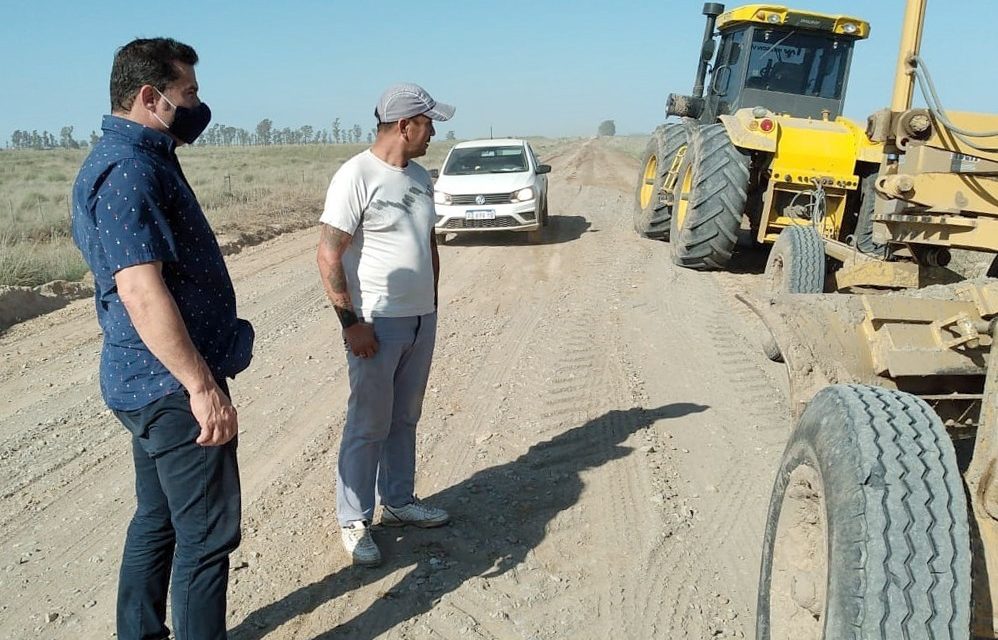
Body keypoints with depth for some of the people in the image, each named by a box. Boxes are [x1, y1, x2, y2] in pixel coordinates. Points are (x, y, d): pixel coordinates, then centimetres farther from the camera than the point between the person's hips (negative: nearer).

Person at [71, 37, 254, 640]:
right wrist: (203, 386, -26)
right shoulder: (127, 168, -19)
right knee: (207, 534, 0)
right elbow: (141, 290, -27)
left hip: (157, 386, 11)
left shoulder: (142, 159, 13)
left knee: (158, 521, 20)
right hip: (174, 386, -11)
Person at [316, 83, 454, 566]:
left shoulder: (419, 177, 11)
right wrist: (351, 322, -18)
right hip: (377, 325, -7)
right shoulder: (356, 176, -14)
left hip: (422, 321, 7)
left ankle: (399, 501, 32)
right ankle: (353, 521, 15)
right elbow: (328, 257, -16)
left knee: (405, 419, 17)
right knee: (368, 426, 1)